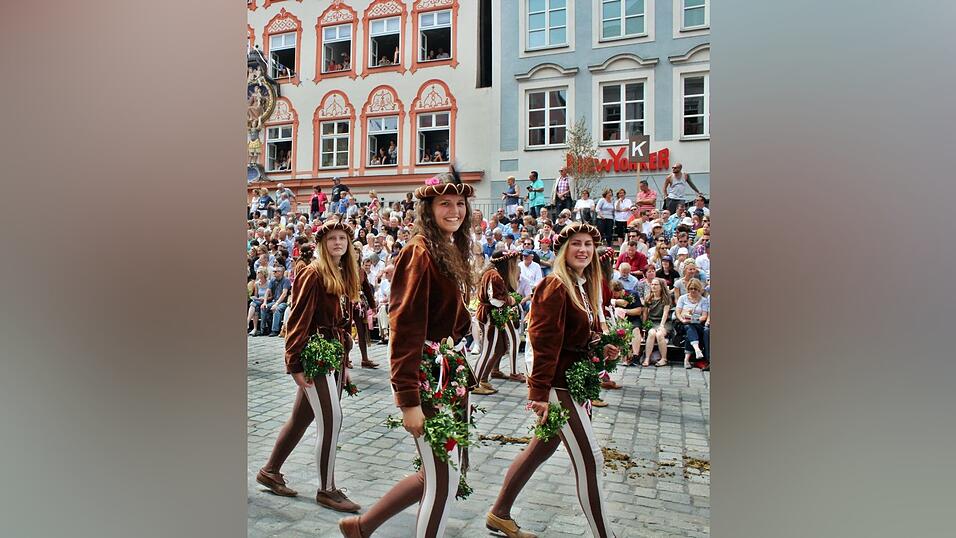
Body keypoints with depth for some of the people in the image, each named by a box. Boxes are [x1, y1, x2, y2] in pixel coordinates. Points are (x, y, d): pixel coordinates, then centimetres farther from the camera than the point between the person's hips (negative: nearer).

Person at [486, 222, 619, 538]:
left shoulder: (584, 288, 13)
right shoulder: (555, 287, -16)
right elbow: (544, 343, -21)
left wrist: (603, 350, 1)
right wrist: (540, 391, -24)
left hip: (577, 384, 10)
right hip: (558, 386, -10)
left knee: (541, 449, 17)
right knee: (590, 461, -6)